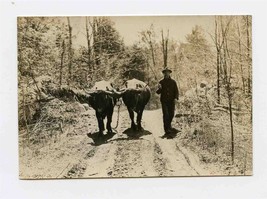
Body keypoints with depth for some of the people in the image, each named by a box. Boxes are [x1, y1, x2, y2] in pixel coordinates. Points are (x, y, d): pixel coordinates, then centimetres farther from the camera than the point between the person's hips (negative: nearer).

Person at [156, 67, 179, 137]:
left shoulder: (173, 82, 5)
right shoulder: (161, 82, 3)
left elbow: (176, 91, 5)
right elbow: (158, 92, 1)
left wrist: (176, 97, -11)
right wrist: (159, 88, -20)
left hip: (171, 101, 2)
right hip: (164, 101, -2)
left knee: (171, 114, 9)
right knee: (165, 115, -12)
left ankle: (169, 126, 36)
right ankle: (167, 130, -12)